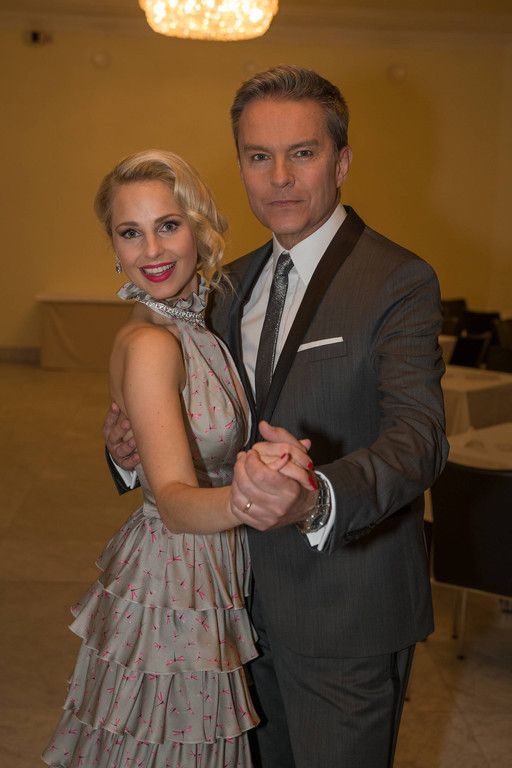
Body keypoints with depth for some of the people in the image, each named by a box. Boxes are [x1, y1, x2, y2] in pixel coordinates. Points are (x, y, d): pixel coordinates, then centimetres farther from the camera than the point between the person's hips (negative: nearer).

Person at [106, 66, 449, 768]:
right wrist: (136, 446, -9)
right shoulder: (234, 283, 7)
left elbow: (418, 435, -28)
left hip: (346, 613, -6)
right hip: (252, 603, 7)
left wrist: (317, 499, -48)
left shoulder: (398, 282, -16)